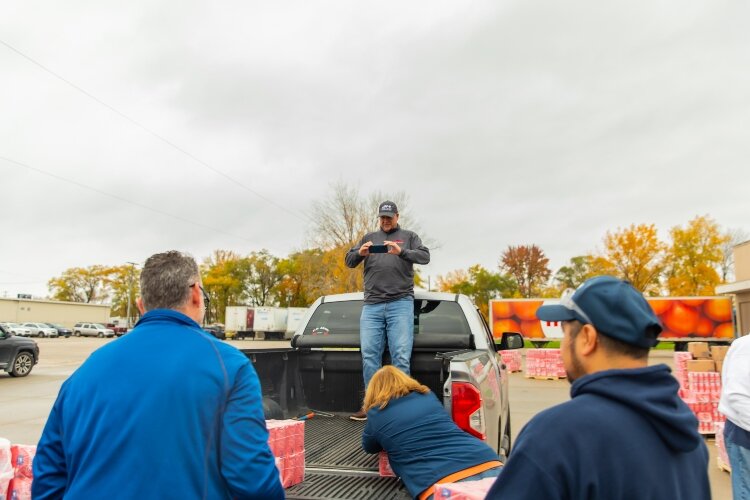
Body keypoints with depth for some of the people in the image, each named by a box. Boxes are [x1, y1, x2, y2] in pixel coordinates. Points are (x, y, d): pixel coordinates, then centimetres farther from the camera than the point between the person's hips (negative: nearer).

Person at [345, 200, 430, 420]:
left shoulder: (409, 236, 13)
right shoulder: (368, 237, 20)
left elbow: (425, 256, -2)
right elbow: (349, 261, 14)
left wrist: (401, 251, -20)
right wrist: (360, 252, -10)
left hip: (400, 304, -2)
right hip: (371, 305, 3)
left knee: (401, 357, -7)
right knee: (369, 355, -2)